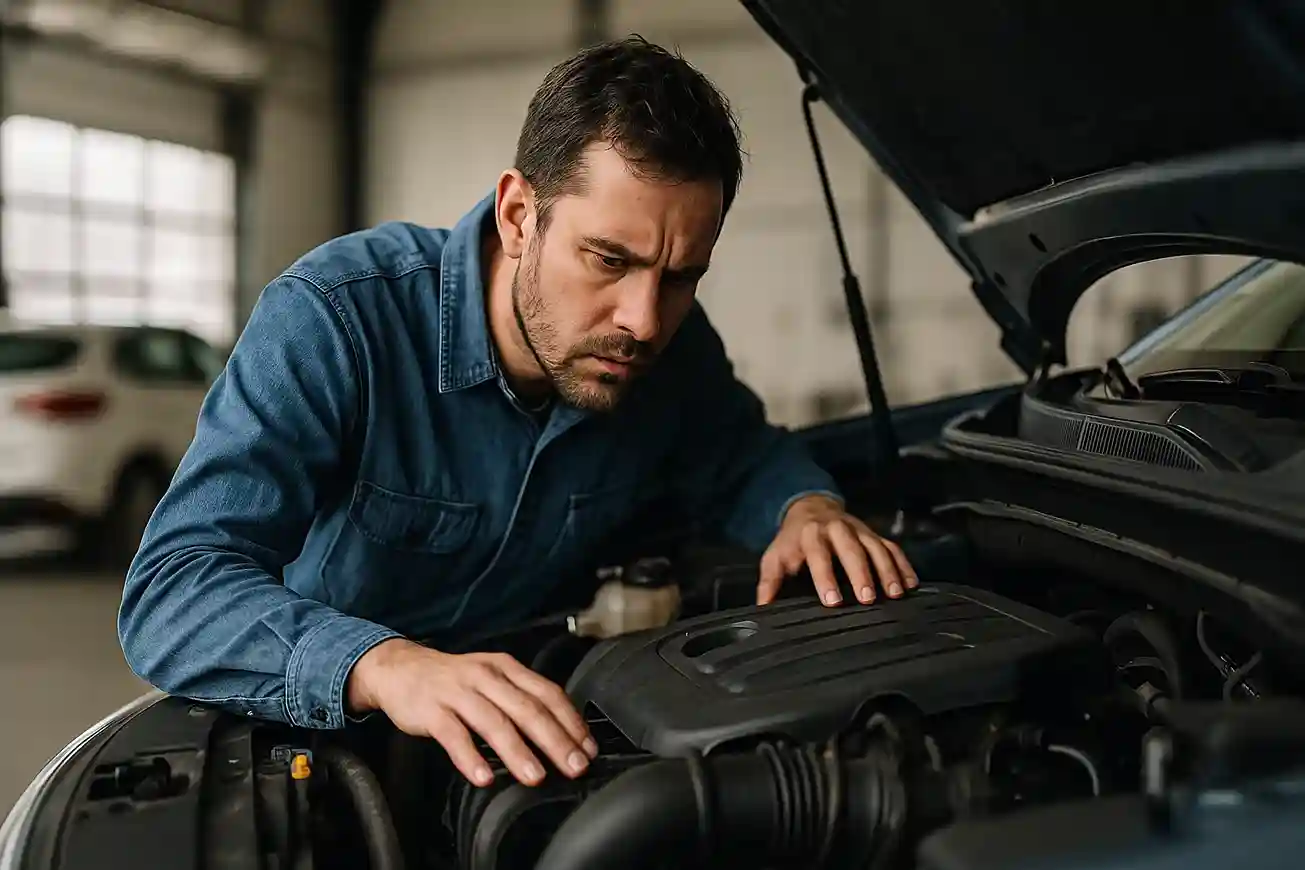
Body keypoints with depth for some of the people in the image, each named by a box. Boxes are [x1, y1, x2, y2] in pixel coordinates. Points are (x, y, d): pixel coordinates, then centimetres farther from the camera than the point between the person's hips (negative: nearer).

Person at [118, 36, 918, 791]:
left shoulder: (669, 343, -12)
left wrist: (805, 506, -16)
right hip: (313, 730, -2)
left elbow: (740, 457, 9)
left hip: (517, 717, 2)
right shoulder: (333, 319, -28)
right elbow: (173, 585, -36)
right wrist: (387, 664, -54)